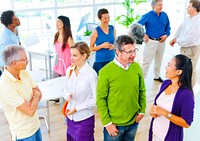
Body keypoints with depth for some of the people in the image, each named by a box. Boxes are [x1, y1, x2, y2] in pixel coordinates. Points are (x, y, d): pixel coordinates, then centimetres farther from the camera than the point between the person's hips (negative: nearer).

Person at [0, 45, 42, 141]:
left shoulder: (24, 73, -6)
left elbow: (39, 93, 2)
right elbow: (30, 111, -27)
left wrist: (30, 103, -16)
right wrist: (36, 96, -9)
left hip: (35, 125, 7)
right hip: (23, 133, -7)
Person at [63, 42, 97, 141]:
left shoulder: (91, 74, -19)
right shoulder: (69, 70, -1)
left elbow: (95, 99, -14)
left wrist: (77, 108, -15)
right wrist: (67, 96, -11)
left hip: (84, 119, -5)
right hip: (70, 116, 5)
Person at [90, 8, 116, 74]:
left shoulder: (113, 28, 7)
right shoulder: (96, 31, -5)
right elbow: (91, 48, -3)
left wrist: (113, 46, -2)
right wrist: (102, 46, -17)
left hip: (112, 59, 4)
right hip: (100, 61, -4)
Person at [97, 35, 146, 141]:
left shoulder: (136, 67, -6)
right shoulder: (105, 72, -17)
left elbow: (142, 91, 6)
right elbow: (100, 99, -12)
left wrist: (142, 111, 2)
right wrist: (107, 123, -12)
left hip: (134, 121, 4)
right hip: (114, 124, -4)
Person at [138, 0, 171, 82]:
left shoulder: (164, 15, 0)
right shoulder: (147, 16, -11)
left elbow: (168, 27, 11)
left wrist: (166, 35, -5)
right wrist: (144, 35, -10)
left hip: (161, 41, 5)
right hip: (151, 41, -5)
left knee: (159, 60, 18)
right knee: (147, 61, -5)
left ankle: (157, 76, 34)